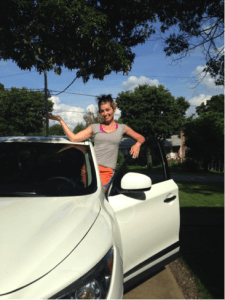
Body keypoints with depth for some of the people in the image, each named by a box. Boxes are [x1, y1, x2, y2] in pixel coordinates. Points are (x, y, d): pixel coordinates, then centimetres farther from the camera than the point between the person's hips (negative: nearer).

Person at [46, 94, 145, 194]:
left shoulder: (122, 128, 15)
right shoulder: (94, 128, 16)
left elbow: (141, 138, 23)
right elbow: (73, 138, 8)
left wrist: (137, 144, 0)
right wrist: (60, 120, 7)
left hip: (107, 171, -1)